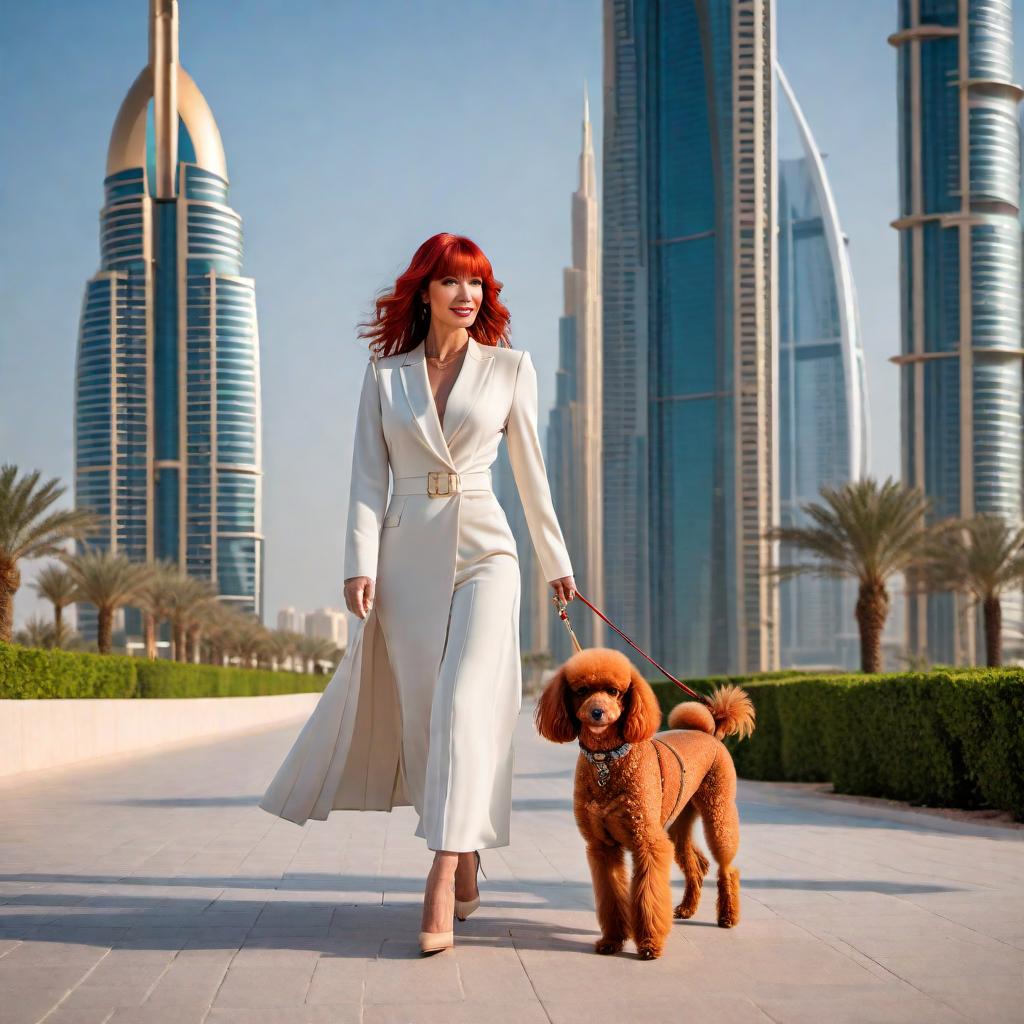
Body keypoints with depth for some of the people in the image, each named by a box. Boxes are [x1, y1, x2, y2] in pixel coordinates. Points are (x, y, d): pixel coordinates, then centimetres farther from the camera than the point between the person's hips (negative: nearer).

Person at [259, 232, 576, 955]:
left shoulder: (510, 367, 7)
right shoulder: (385, 375, 9)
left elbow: (530, 470, 13)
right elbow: (369, 475, 5)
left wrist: (556, 561, 18)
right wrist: (361, 564, -7)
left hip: (483, 550, -2)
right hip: (407, 555, 2)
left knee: (462, 704, -17)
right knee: (421, 714, 2)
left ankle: (441, 888, -21)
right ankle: (466, 865, 20)